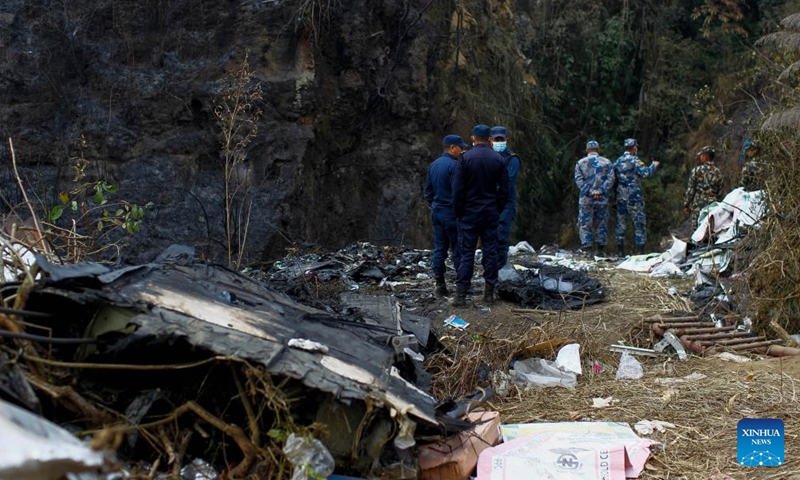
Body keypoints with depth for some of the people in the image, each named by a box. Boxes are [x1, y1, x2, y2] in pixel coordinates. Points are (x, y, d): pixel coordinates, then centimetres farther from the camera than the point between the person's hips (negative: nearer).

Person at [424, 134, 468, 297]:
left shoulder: (433, 165, 10)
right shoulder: (453, 166, -15)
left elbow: (428, 190, 16)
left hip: (436, 213, 8)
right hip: (451, 213, -7)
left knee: (439, 249, 7)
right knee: (458, 250, -1)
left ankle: (440, 286, 8)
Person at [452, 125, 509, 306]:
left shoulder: (465, 158, -9)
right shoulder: (498, 159, 2)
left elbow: (458, 189, -9)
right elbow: (504, 189, 4)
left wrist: (458, 212, 1)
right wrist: (498, 209, 14)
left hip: (470, 212, -3)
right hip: (491, 213, 3)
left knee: (467, 253, -1)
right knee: (490, 252, 7)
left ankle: (461, 294, -4)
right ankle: (489, 293, 10)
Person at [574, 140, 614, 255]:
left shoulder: (580, 163, 4)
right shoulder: (606, 162, 6)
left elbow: (579, 180, -5)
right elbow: (610, 178, -3)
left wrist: (589, 191, -8)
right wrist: (601, 191, -8)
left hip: (586, 198, -1)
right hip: (602, 198, 1)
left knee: (585, 222, 2)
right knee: (601, 222, 8)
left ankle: (586, 245, -4)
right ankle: (601, 248, 10)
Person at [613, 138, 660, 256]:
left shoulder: (617, 162, 11)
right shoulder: (634, 160, -9)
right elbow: (646, 173, -19)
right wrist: (654, 165, -3)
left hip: (620, 196, 6)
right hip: (634, 196, -6)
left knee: (621, 223, 9)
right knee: (639, 223, 0)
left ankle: (621, 252, 10)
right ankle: (640, 251, -4)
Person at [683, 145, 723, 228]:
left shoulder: (697, 170, -6)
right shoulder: (718, 172, 7)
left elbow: (690, 190, -5)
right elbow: (720, 193, 10)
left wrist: (686, 205, 2)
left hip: (698, 205, -4)